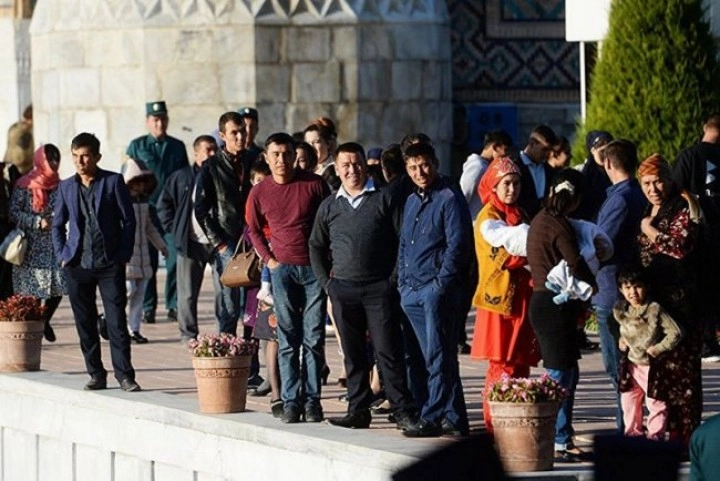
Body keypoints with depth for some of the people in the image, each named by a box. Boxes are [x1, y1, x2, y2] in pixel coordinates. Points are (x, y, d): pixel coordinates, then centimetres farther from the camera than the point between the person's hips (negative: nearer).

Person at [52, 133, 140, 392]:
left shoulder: (113, 182, 0)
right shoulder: (66, 187, 9)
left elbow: (128, 220, 2)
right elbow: (58, 225, 18)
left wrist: (123, 255, -4)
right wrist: (62, 255, 6)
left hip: (110, 264, -3)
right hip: (78, 266, 3)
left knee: (117, 322, -6)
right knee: (85, 324, 5)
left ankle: (125, 375, -4)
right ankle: (96, 374, 13)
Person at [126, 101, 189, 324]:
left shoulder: (177, 147, 12)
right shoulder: (137, 146, 6)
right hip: (146, 211, -1)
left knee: (176, 258, -5)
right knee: (147, 261, 1)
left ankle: (174, 305, 3)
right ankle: (148, 308, 8)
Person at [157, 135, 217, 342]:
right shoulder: (181, 178, 6)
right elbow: (163, 205, 12)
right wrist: (174, 229, 3)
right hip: (191, 244, 0)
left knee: (224, 291, -2)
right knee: (188, 293, 2)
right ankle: (188, 335, 10)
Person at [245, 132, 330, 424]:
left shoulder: (314, 184, -1)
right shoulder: (259, 193, 3)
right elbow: (253, 230, 17)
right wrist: (269, 260, 5)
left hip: (314, 268, -1)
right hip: (282, 269, 1)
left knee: (314, 339, 0)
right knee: (288, 340, 1)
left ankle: (312, 400, 4)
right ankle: (291, 401, 3)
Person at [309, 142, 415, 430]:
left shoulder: (384, 200, 1)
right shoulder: (329, 207, 12)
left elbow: (401, 242, 0)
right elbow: (316, 247, 20)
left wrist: (394, 280, -6)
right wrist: (326, 283, 10)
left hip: (379, 288, -3)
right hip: (343, 290, 4)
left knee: (388, 351, -6)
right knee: (353, 354, 7)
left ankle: (403, 411, -3)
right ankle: (358, 411, 12)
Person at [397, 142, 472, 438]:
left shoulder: (449, 199, -6)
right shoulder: (411, 202, 19)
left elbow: (457, 245, -12)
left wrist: (441, 283, -15)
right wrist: (402, 283, 14)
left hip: (438, 288, -8)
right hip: (412, 291, 8)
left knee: (438, 357, -9)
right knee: (435, 358, 9)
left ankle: (432, 418, -11)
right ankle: (455, 419, 12)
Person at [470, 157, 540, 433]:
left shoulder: (517, 215, 19)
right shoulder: (488, 216, -4)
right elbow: (501, 256, -13)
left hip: (521, 296, 7)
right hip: (499, 295, -7)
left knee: (521, 363, 5)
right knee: (502, 364, -8)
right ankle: (494, 423, -5)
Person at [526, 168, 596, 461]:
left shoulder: (540, 220, 14)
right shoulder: (558, 225, -16)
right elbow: (576, 264, -18)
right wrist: (591, 284, 2)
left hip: (544, 302, 10)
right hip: (555, 304, -10)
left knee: (568, 374, 16)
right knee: (560, 376, -6)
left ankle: (563, 439, 21)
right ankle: (555, 443, -5)